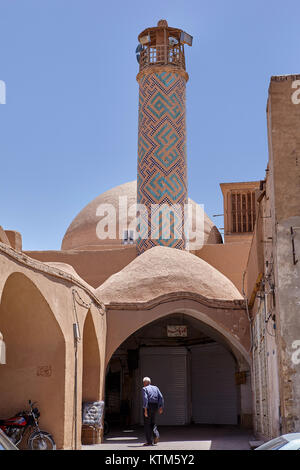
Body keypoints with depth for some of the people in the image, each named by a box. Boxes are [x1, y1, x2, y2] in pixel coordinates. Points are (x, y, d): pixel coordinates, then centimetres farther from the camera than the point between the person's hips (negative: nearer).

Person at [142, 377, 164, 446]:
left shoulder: (145, 389, -3)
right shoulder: (156, 388, 14)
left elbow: (145, 398, -18)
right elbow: (161, 397, 3)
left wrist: (145, 410, -21)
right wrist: (161, 408, 1)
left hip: (148, 407, -5)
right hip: (155, 407, 5)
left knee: (147, 424, 3)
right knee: (152, 423, 19)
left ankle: (149, 441, 2)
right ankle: (156, 435, -6)